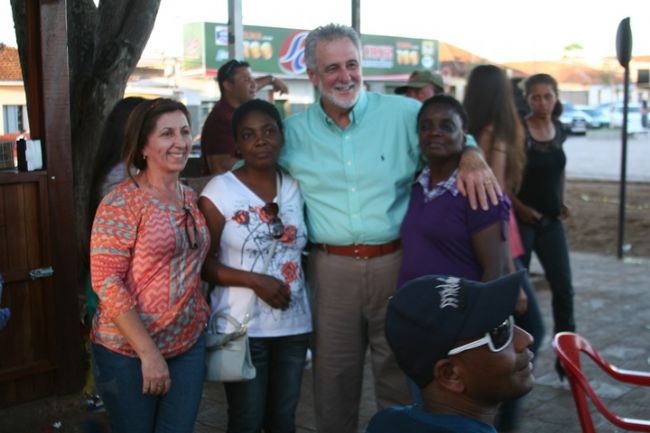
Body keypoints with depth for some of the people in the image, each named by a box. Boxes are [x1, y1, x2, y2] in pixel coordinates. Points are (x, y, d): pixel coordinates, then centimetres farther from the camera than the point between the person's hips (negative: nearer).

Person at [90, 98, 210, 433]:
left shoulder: (190, 198, 7)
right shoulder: (121, 203, -13)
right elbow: (105, 282, -17)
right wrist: (149, 352, -19)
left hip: (189, 345, 6)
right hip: (129, 352, -5)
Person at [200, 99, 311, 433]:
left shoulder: (295, 187, 4)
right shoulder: (220, 190, -9)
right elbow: (203, 262, -10)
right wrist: (255, 280, -19)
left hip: (294, 323, 4)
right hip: (242, 327, -4)